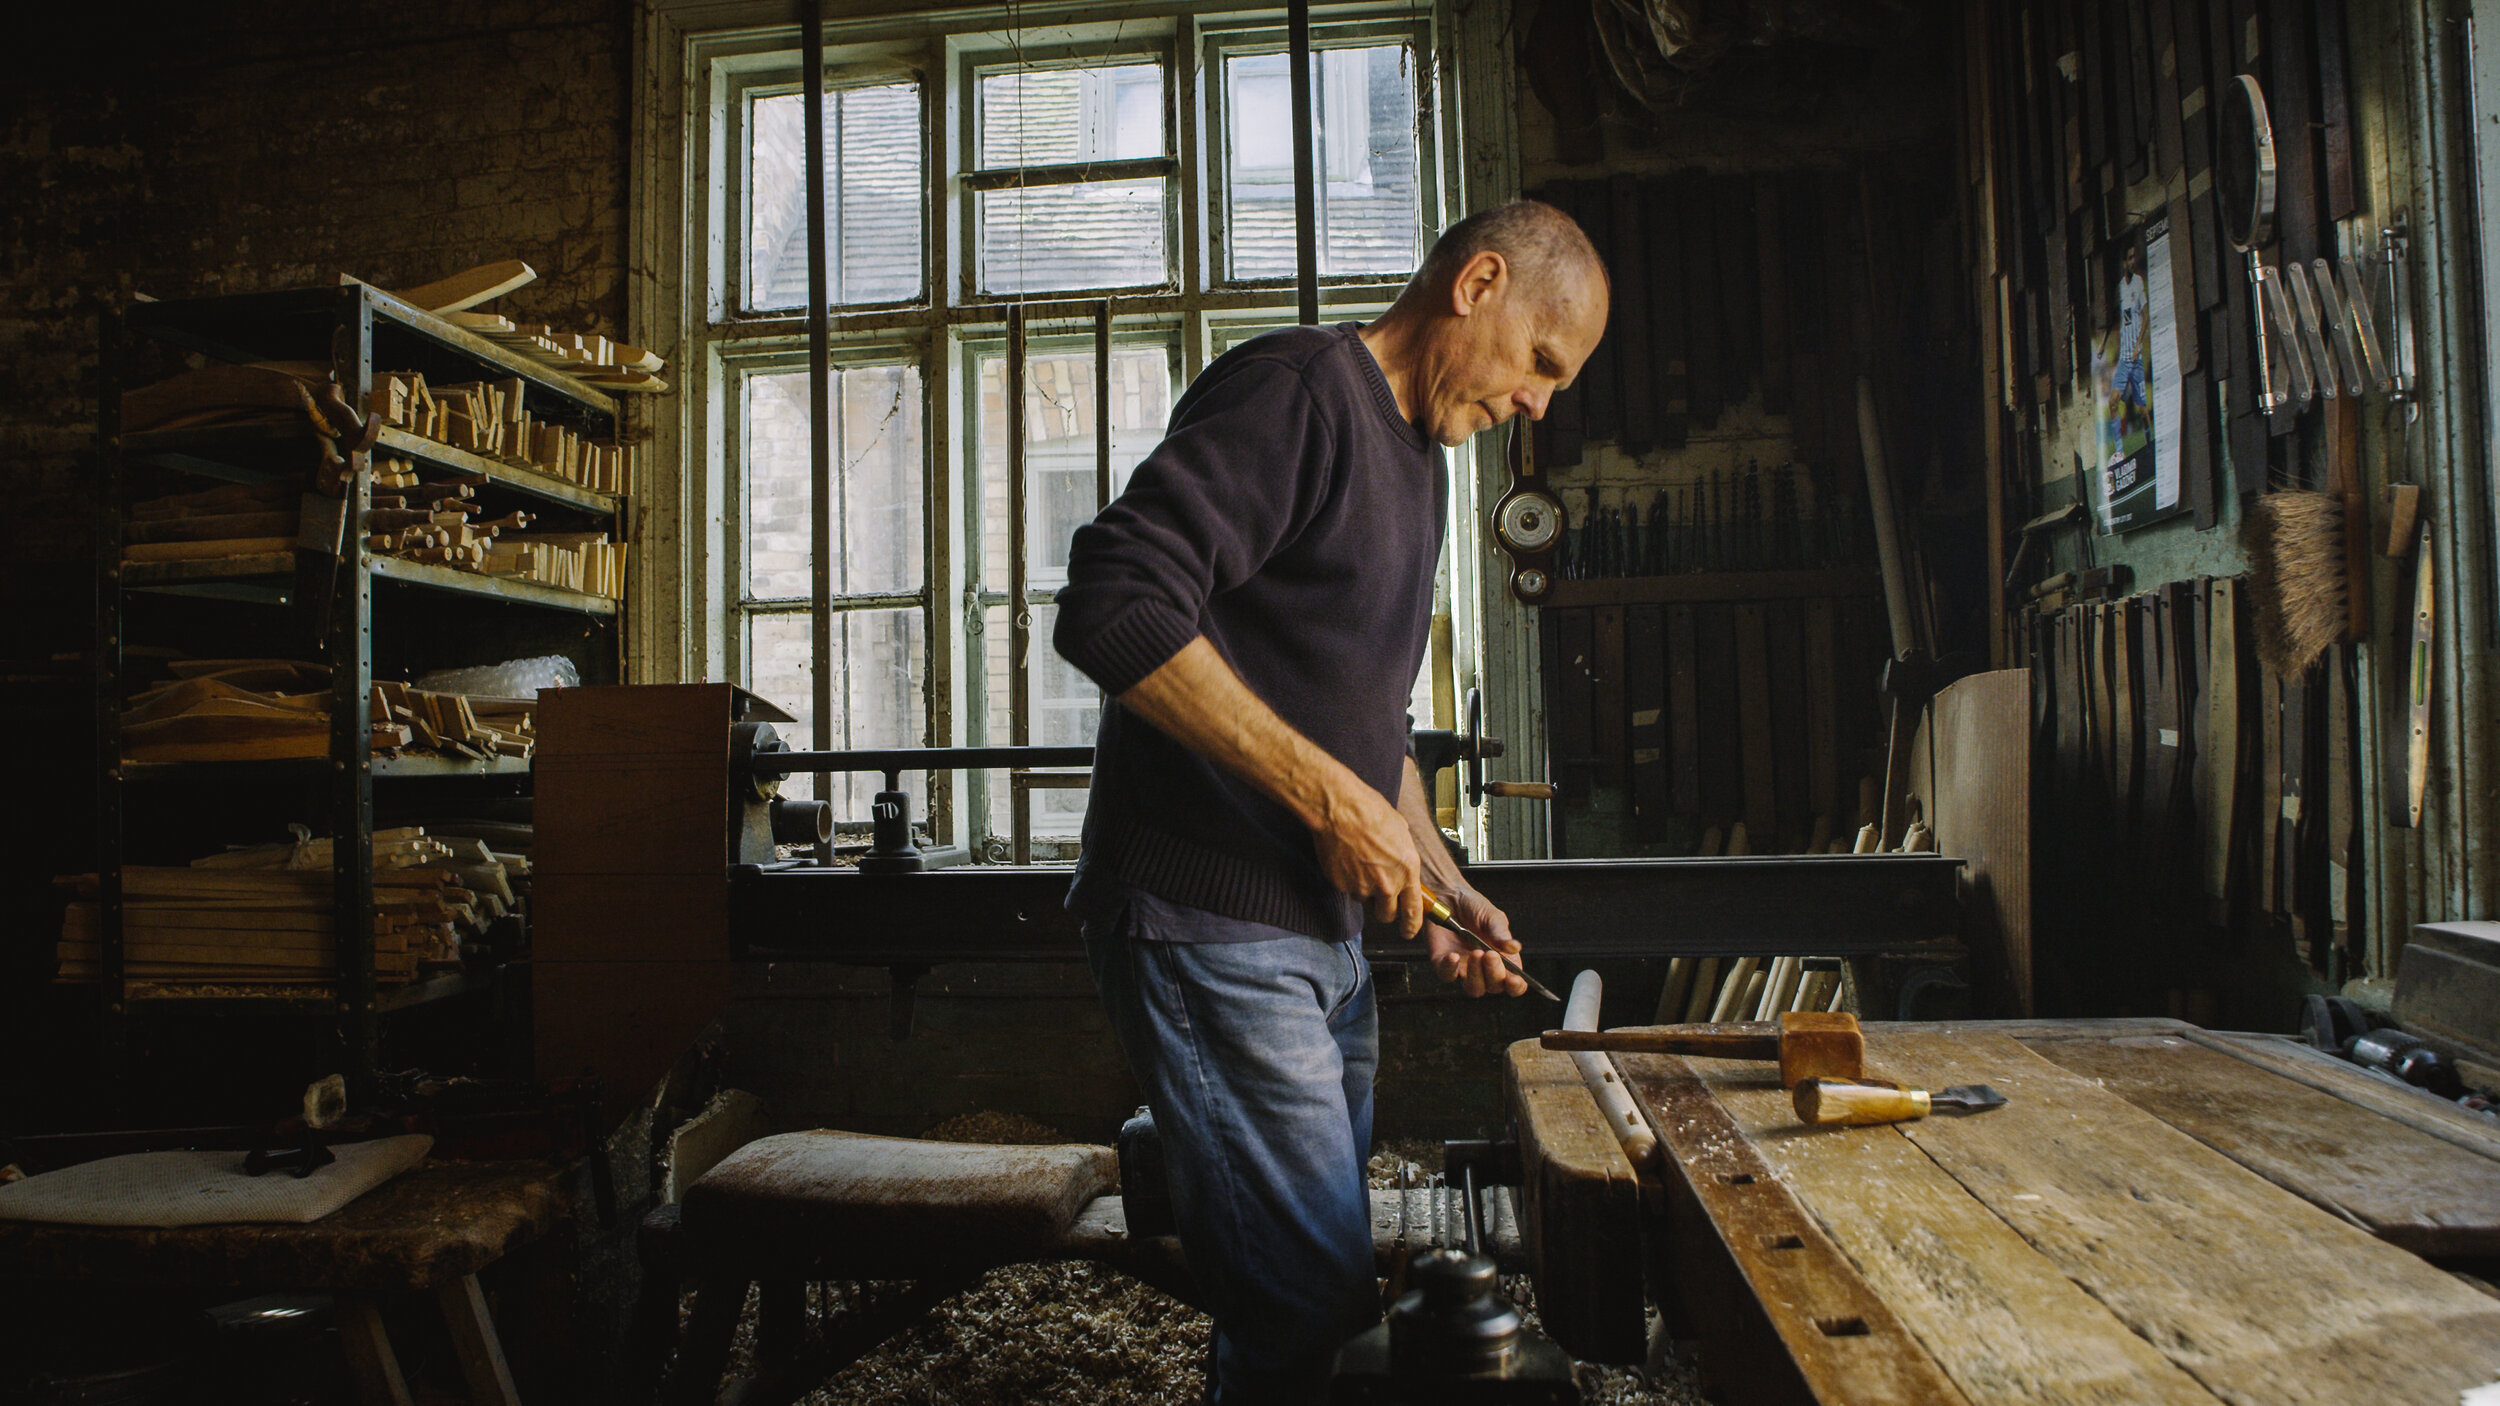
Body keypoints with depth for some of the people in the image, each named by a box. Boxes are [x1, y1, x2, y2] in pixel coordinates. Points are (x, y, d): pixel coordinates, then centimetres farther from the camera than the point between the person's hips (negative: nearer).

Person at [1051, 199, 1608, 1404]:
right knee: (1314, 1304, -5)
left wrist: (1443, 886, 12)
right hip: (1213, 929, -10)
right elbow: (1113, 606, -26)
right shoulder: (1298, 387, -12)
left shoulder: (1415, 459, 19)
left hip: (1324, 934, 10)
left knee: (1319, 1280, 17)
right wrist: (1328, 795, -22)